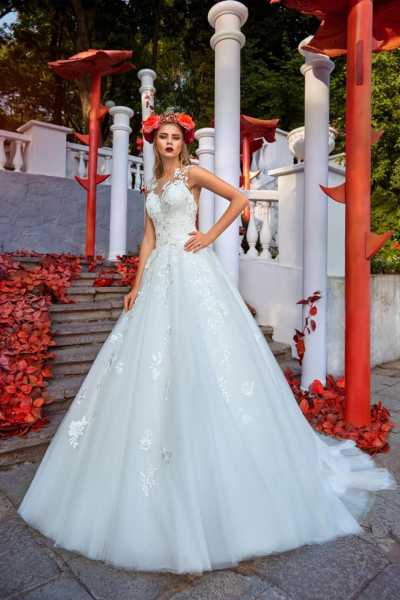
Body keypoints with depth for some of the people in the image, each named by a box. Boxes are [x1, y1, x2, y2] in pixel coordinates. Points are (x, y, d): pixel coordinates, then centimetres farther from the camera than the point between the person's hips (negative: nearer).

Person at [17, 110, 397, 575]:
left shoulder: (192, 174, 7)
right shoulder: (152, 188, 22)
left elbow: (239, 199, -1)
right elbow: (148, 240, 16)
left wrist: (210, 236, -6)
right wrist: (136, 286, 6)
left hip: (192, 272, -6)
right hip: (160, 276, 6)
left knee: (201, 360, -9)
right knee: (152, 365, 3)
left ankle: (216, 478, 4)